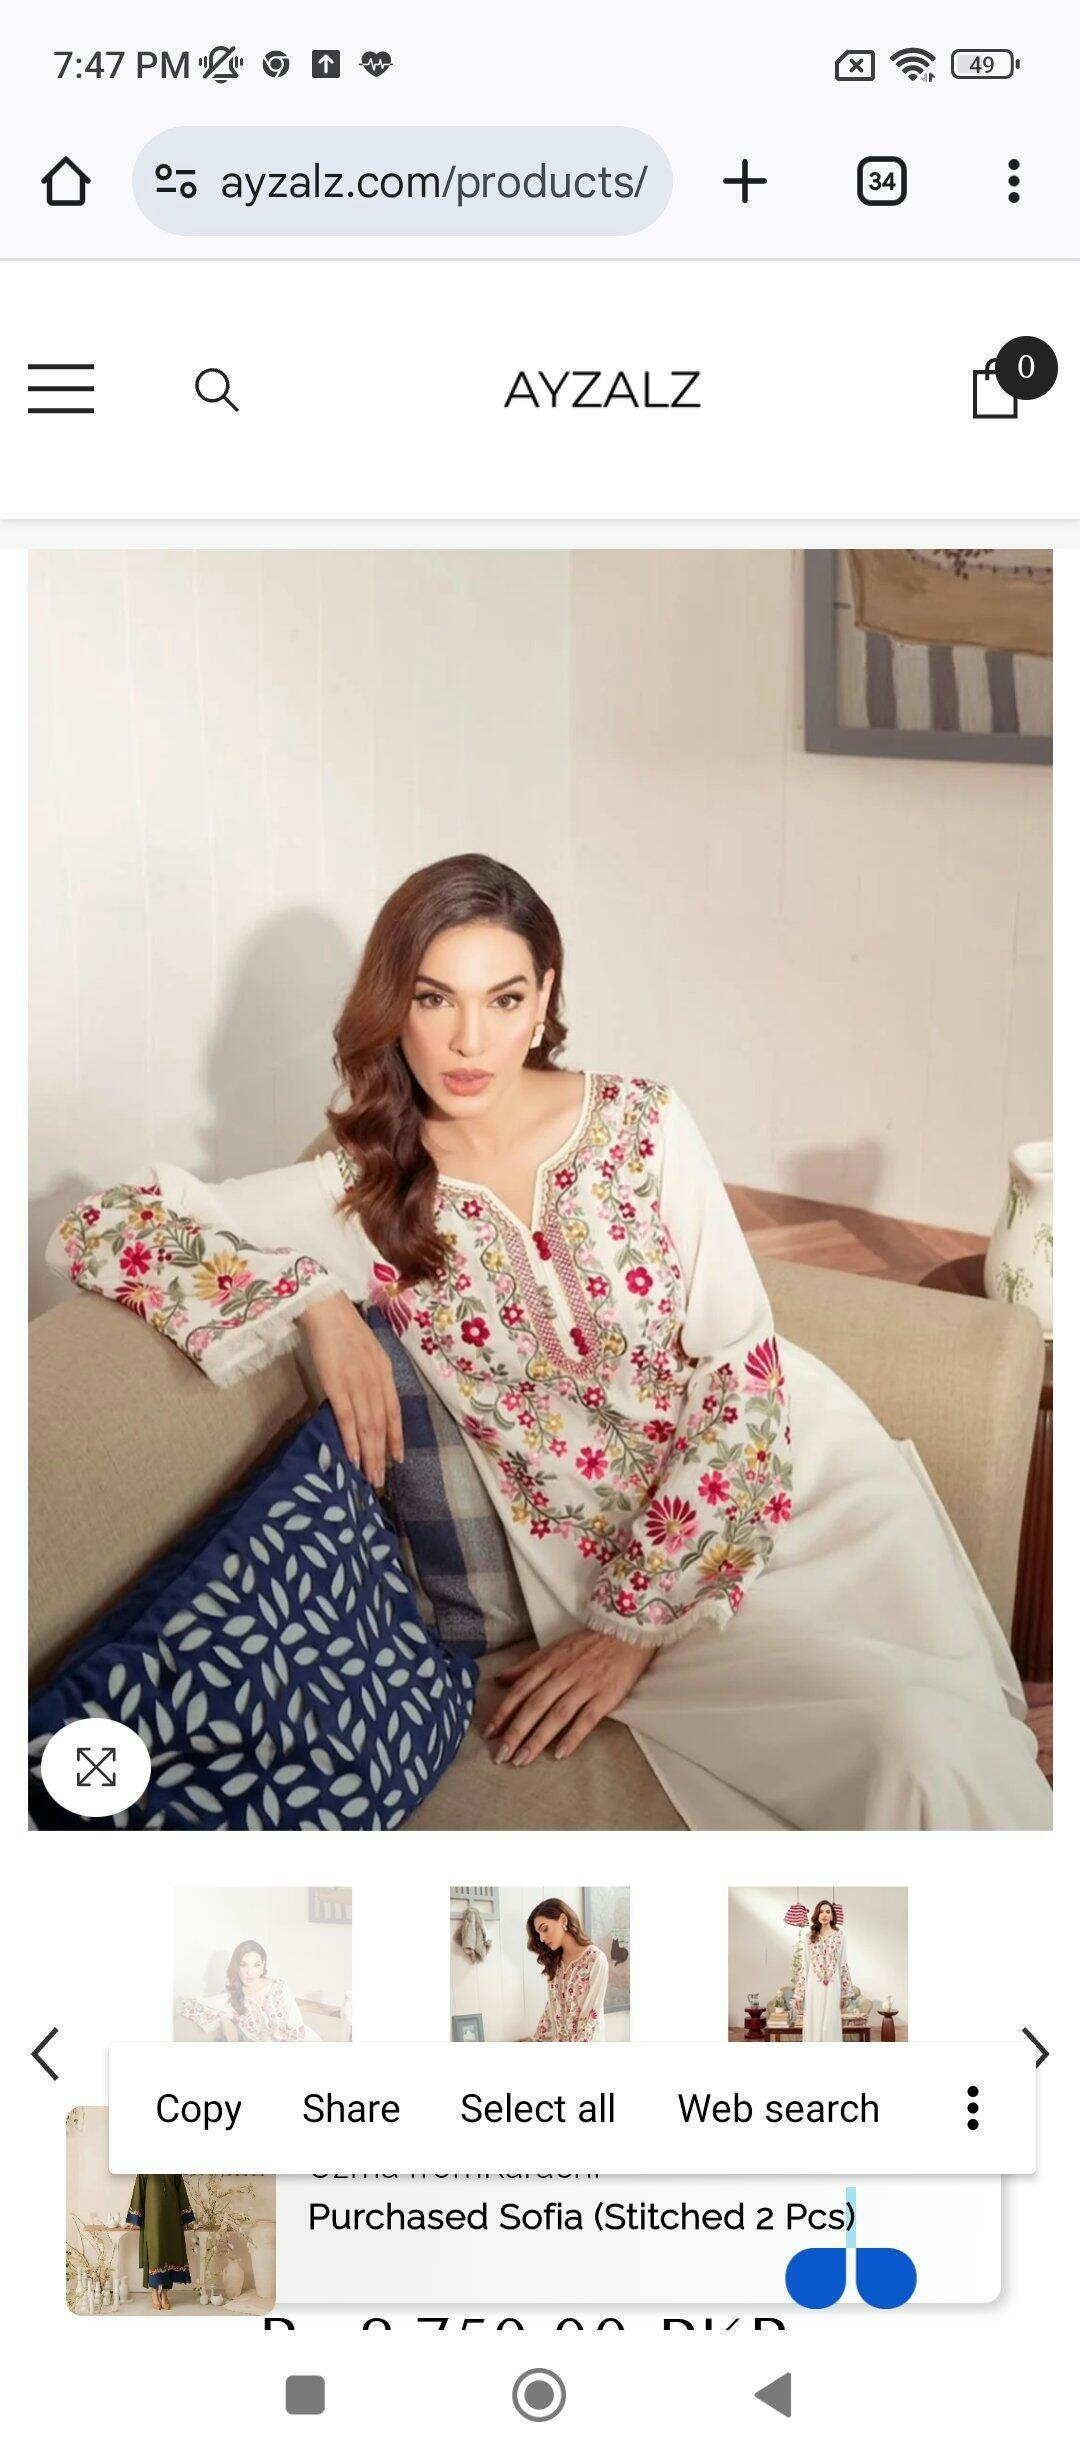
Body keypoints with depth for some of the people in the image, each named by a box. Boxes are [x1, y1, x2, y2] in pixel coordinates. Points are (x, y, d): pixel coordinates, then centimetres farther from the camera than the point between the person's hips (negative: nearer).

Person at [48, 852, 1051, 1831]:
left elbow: (746, 1383, -6)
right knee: (906, 1738, -25)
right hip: (606, 1561, -1)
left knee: (951, 1746, -20)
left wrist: (628, 1623, -12)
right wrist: (316, 1299, -18)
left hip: (794, 1474, 2)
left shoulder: (643, 1123, -2)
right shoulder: (361, 1195, -1)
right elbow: (95, 1230, -4)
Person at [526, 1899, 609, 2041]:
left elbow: (591, 2015, -17)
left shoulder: (595, 1959, -15)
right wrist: (536, 2039, 7)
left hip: (585, 2042, -6)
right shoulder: (556, 1961, 7)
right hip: (556, 2040, 6)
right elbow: (552, 2006, 12)